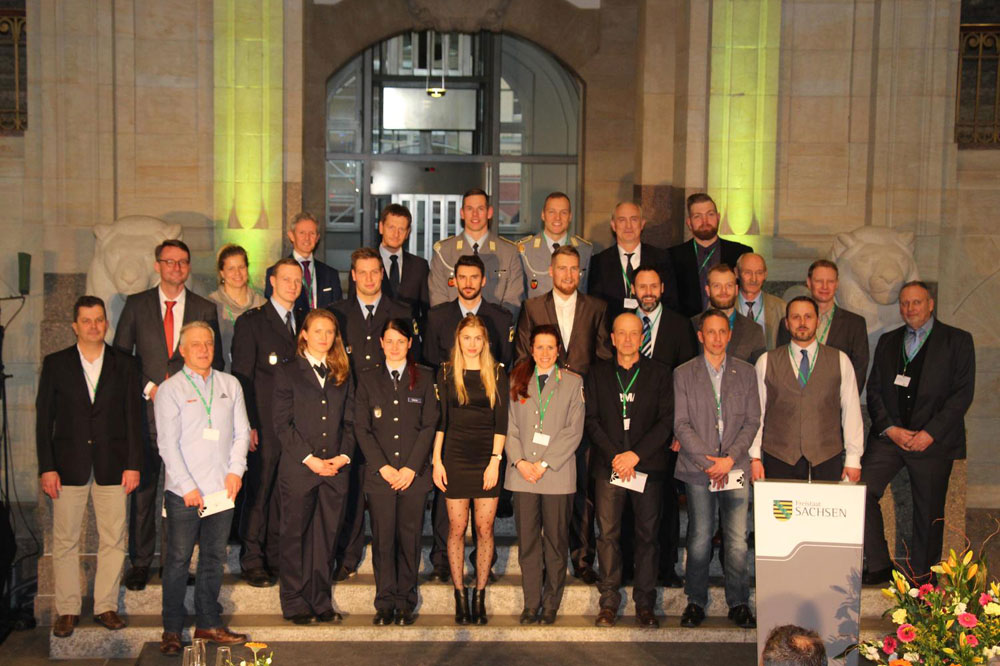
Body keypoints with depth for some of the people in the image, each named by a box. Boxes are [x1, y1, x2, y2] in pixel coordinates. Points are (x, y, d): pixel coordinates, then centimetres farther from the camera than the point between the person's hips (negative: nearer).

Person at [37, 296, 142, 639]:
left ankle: (106, 605, 14)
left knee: (113, 539, 2)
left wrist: (133, 464, -1)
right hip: (69, 465, 0)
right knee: (65, 540, 3)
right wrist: (46, 467, -3)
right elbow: (44, 418, 4)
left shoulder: (124, 364, 7)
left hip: (112, 465, 1)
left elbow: (133, 416, 6)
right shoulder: (56, 363, 6)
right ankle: (67, 610, 13)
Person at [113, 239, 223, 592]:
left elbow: (214, 360, 10)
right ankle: (140, 562, 13)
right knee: (142, 487, 3)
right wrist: (149, 387, -5)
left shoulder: (205, 309, 9)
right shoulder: (136, 305, 8)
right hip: (146, 408, 0)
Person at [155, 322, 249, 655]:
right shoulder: (169, 390, 0)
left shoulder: (230, 385, 12)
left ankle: (208, 623, 20)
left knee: (214, 557, 9)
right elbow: (168, 443, -5)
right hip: (183, 492, -3)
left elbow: (241, 430, 12)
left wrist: (236, 469, -2)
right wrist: (188, 486, -10)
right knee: (178, 559, 1)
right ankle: (172, 630, 10)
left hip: (222, 489, 4)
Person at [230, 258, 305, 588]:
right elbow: (242, 377, -4)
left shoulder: (306, 321, 14)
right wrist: (248, 425, -11)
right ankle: (253, 563, 8)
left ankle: (276, 557, 19)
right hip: (265, 424, -4)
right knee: (258, 493, -1)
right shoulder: (250, 322, 0)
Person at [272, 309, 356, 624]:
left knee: (326, 536, 6)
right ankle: (295, 604, 12)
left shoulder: (342, 374, 14)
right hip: (298, 469, -3)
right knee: (294, 536, 3)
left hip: (335, 469, 3)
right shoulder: (288, 372, 2)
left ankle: (321, 602, 15)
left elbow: (349, 421, 11)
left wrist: (344, 456, -5)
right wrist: (309, 459, -12)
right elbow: (282, 423, -5)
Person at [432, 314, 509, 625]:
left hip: (487, 457, 0)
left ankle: (480, 596, 9)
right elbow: (439, 420, 5)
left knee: (484, 528, 1)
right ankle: (460, 596, 10)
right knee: (457, 528, 2)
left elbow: (501, 421, 2)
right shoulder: (446, 373, 6)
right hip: (455, 456, 0)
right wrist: (437, 461, -1)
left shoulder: (497, 375, 6)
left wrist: (495, 460, -6)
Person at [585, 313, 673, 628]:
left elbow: (666, 421, 0)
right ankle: (609, 601, 7)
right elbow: (591, 420, 5)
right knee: (607, 533, -1)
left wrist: (635, 455, -10)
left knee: (648, 534, 1)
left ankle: (644, 603, 9)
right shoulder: (598, 373, 10)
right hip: (608, 465, 1)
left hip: (648, 464, -1)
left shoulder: (659, 373, 6)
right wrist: (615, 456, -8)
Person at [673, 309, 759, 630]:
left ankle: (739, 604, 12)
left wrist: (730, 458, -7)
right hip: (698, 469, -1)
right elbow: (681, 424, 0)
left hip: (736, 468, 1)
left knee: (738, 541, 0)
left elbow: (752, 421, 5)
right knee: (699, 540, 1)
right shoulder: (684, 374, 6)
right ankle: (696, 603, 13)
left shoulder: (746, 372, 10)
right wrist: (706, 460, -9)